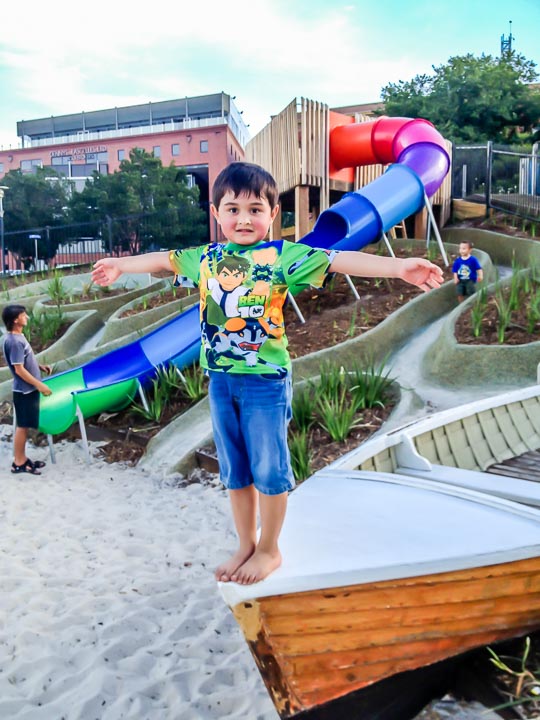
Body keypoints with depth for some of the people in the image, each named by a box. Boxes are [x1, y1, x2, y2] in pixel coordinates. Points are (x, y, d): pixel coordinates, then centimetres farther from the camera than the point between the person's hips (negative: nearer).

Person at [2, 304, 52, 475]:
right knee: (22, 426, 0)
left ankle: (22, 458, 25)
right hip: (25, 391, -9)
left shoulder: (17, 337, 8)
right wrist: (40, 385, -20)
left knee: (24, 426, 16)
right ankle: (19, 463, 11)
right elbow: (19, 370, -23)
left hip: (28, 389, 9)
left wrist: (40, 367, 11)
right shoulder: (15, 341, -22)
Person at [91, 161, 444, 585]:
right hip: (220, 379, 5)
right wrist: (120, 265, 38)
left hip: (266, 378, -5)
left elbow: (339, 260, -19)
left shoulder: (282, 256, -9)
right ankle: (246, 546, 32)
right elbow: (164, 259, 23)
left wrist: (399, 267, -31)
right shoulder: (204, 258, 6)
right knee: (233, 469, 15)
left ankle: (270, 550, 26)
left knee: (268, 466, 6)